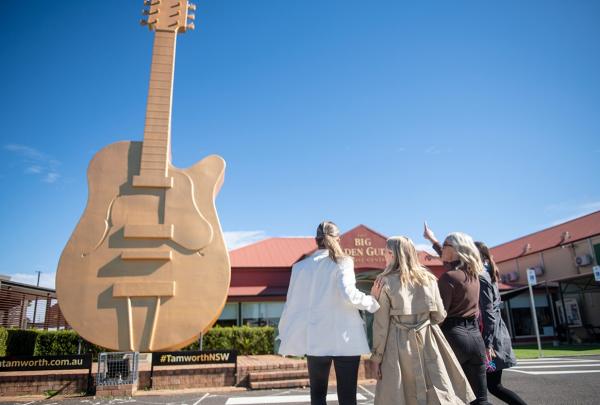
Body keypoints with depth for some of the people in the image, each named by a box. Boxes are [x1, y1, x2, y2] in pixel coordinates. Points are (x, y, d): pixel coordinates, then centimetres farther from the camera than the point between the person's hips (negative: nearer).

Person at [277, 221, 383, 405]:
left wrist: (286, 337, 16)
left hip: (316, 339, 2)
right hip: (345, 339, -2)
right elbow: (349, 295, -17)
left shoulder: (301, 266, 4)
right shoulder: (343, 262, -4)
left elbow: (292, 304, 5)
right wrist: (373, 300, 0)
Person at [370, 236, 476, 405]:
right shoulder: (428, 278, 3)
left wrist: (376, 356, 0)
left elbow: (381, 324, -7)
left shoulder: (386, 282, -7)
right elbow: (439, 316, 6)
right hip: (428, 342, 3)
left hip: (398, 345, -3)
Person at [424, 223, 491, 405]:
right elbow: (451, 261, 31)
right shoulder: (473, 273, 11)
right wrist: (433, 240, 41)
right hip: (475, 336, 7)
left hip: (454, 335, -7)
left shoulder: (448, 277, -12)